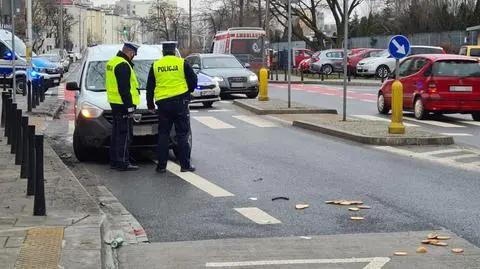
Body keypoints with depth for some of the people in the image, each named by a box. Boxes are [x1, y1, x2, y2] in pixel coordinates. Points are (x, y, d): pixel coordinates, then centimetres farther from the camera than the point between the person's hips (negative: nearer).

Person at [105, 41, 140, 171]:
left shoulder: (112, 62, 16)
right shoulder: (123, 65, -17)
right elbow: (124, 89, -21)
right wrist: (130, 107, -19)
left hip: (115, 102, 10)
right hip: (123, 104, -10)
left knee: (117, 133, 15)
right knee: (125, 134, -7)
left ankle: (114, 160, 19)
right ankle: (122, 162, -7)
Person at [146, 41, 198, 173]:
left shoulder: (155, 65, 6)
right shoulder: (182, 63, -2)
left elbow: (150, 87, 11)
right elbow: (193, 80, 2)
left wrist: (150, 105, 19)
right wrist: (187, 91, 22)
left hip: (162, 103, 2)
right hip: (180, 102, -2)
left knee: (163, 135, 8)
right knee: (182, 134, 3)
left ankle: (161, 165, 8)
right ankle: (185, 165, 3)